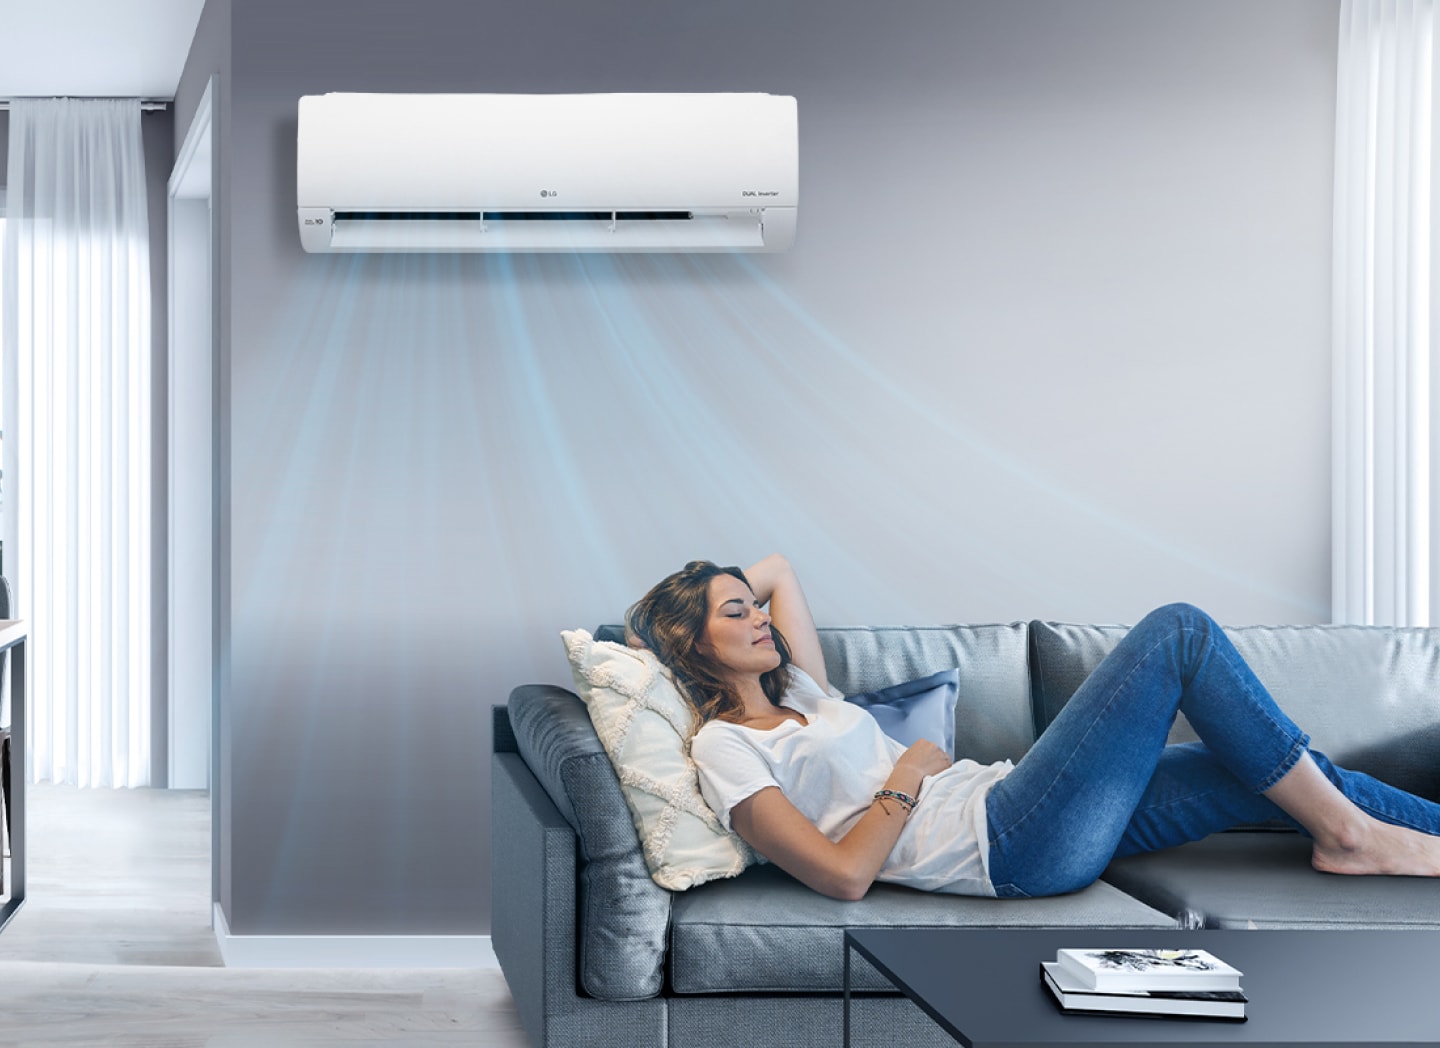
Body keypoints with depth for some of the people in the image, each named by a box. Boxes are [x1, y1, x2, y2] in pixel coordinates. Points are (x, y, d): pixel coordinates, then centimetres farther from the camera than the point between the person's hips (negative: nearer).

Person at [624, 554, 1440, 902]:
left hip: (1010, 802, 9)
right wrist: (910, 777, -6)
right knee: (1178, 632, -11)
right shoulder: (724, 747, -5)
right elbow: (844, 875, -15)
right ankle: (1344, 827, -2)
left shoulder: (798, 695, 21)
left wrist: (684, 607, 24)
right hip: (1006, 845, -9)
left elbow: (780, 569, 34)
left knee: (1272, 775, 4)